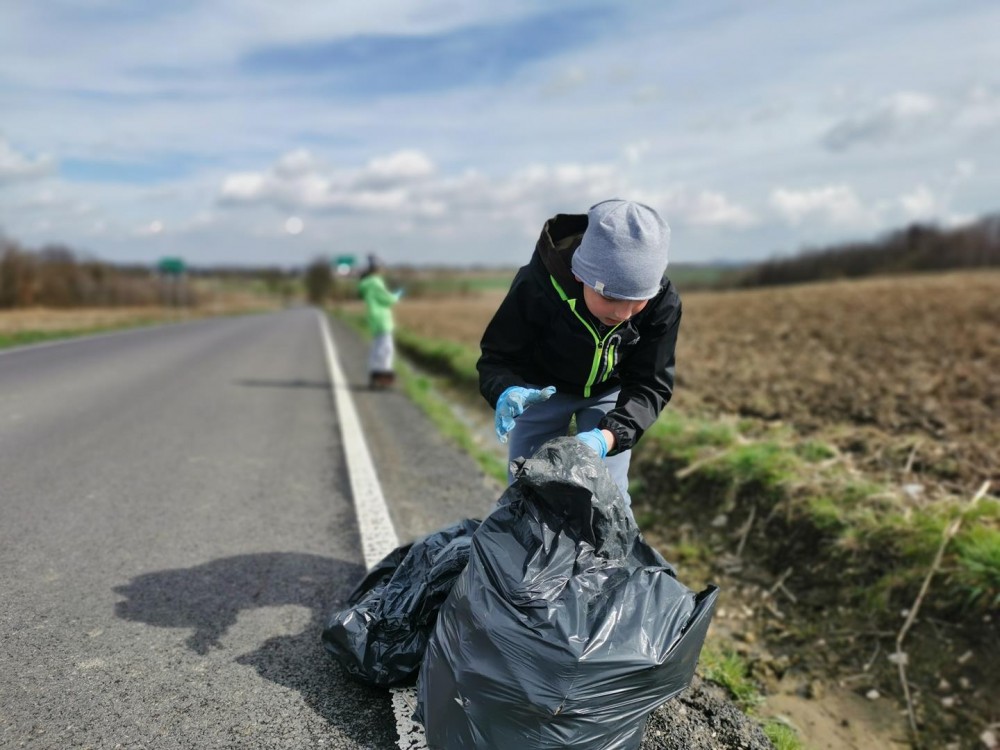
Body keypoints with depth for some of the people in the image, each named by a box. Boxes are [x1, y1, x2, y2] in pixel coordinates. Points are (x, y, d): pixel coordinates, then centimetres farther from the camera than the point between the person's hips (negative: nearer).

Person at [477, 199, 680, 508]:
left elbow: (649, 385, -25)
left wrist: (607, 435, -44)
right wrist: (507, 392, -50)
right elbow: (496, 359, -26)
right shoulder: (536, 286, -36)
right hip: (541, 388, -1)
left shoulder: (663, 303, -31)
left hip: (610, 391, 1)